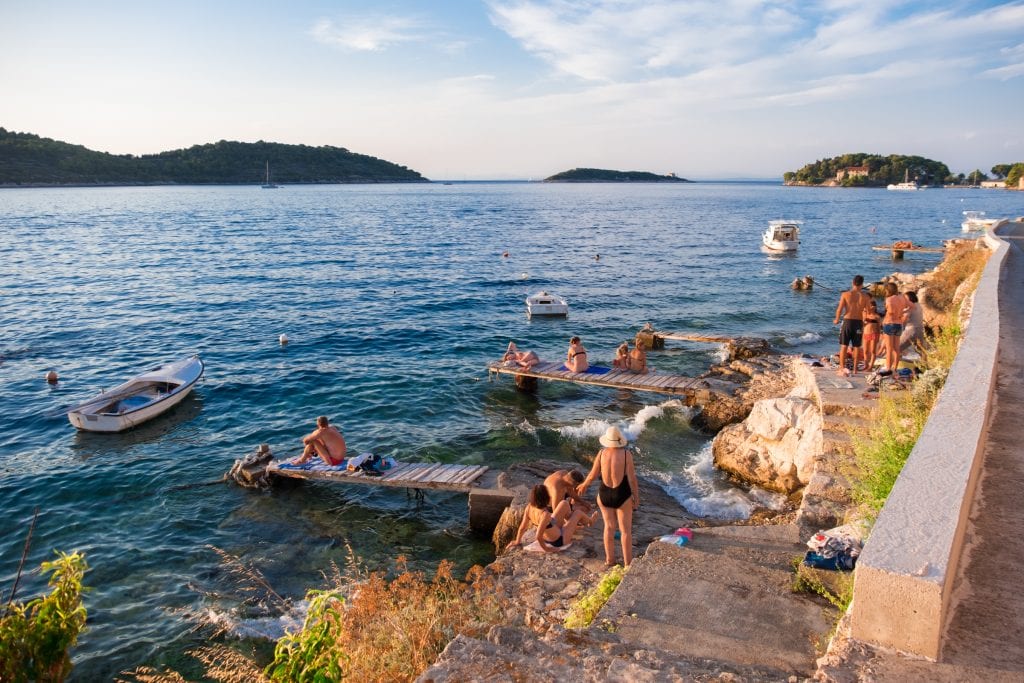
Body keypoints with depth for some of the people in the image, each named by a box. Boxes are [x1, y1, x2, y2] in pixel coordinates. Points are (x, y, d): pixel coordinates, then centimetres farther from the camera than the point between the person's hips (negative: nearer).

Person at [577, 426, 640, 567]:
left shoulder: (602, 453, -10)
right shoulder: (626, 453, -18)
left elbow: (593, 474, -2)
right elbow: (632, 478, -15)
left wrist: (584, 485, 17)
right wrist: (636, 498, -3)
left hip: (604, 495, 3)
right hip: (622, 496, -3)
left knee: (609, 526, 20)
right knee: (625, 530, 11)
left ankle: (610, 560, 25)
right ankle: (628, 563, 15)